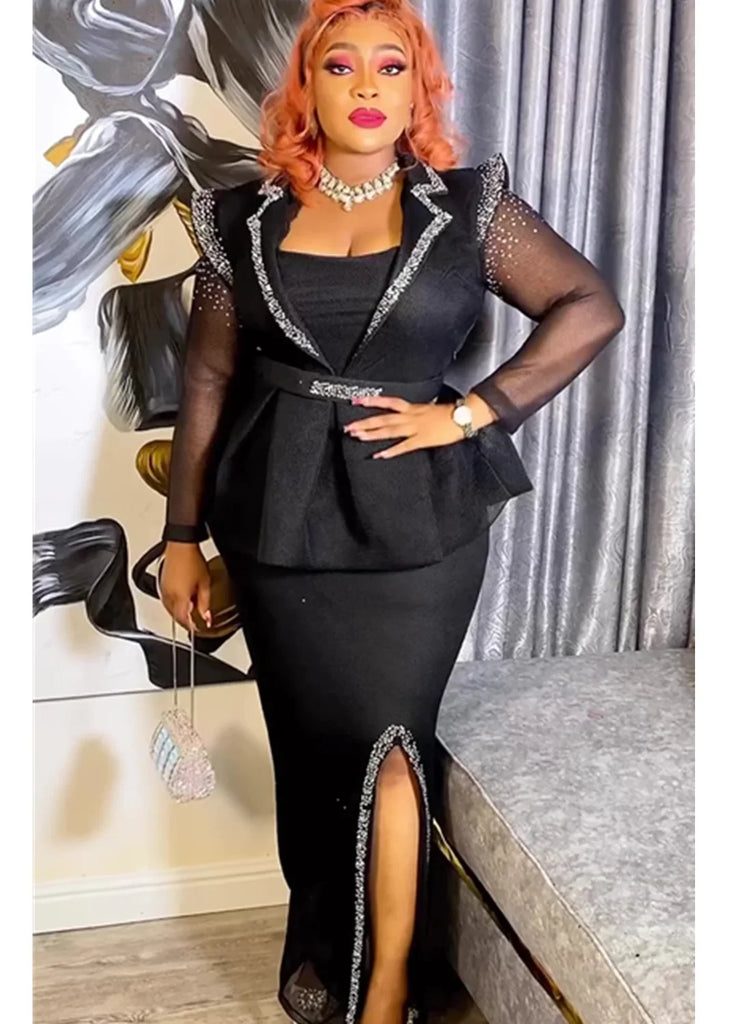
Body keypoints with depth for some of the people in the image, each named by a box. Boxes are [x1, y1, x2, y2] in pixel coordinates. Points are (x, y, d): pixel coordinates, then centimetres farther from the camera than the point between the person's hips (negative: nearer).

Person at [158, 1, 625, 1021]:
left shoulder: (469, 208, -1)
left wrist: (471, 412, -9)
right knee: (308, 740, 13)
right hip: (279, 515, 2)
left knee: (384, 737, -4)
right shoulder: (247, 216, 3)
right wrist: (185, 534, 4)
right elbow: (208, 376, 4)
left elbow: (592, 308, -1)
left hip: (415, 516, -2)